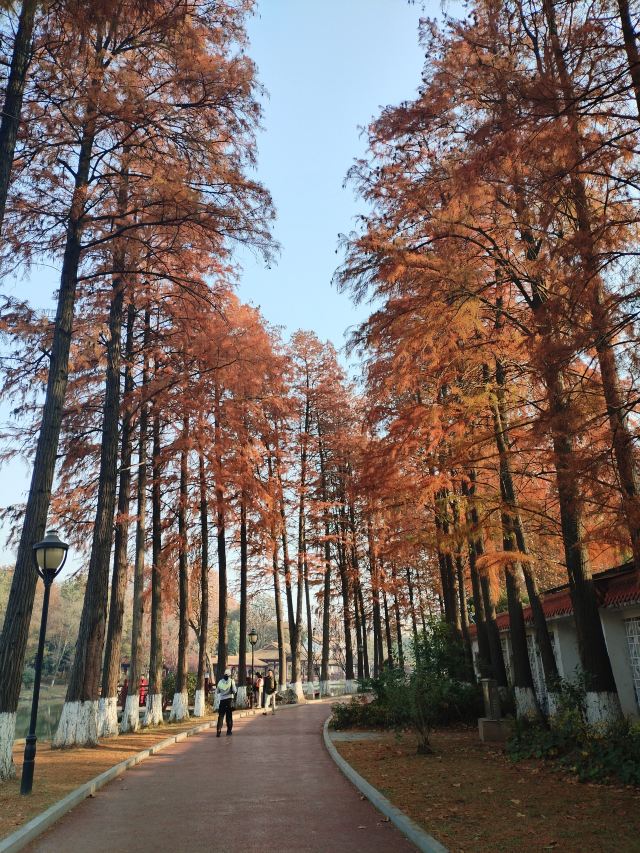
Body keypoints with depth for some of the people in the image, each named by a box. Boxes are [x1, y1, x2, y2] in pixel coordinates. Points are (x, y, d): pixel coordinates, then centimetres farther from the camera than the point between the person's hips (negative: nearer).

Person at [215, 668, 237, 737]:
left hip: (222, 700, 1)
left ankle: (218, 731, -8)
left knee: (220, 716, 3)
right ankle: (229, 731, 15)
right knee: (229, 716, 10)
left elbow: (217, 691, 9)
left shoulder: (220, 681, 2)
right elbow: (234, 691, -10)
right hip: (229, 700, -1)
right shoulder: (231, 681, -6)